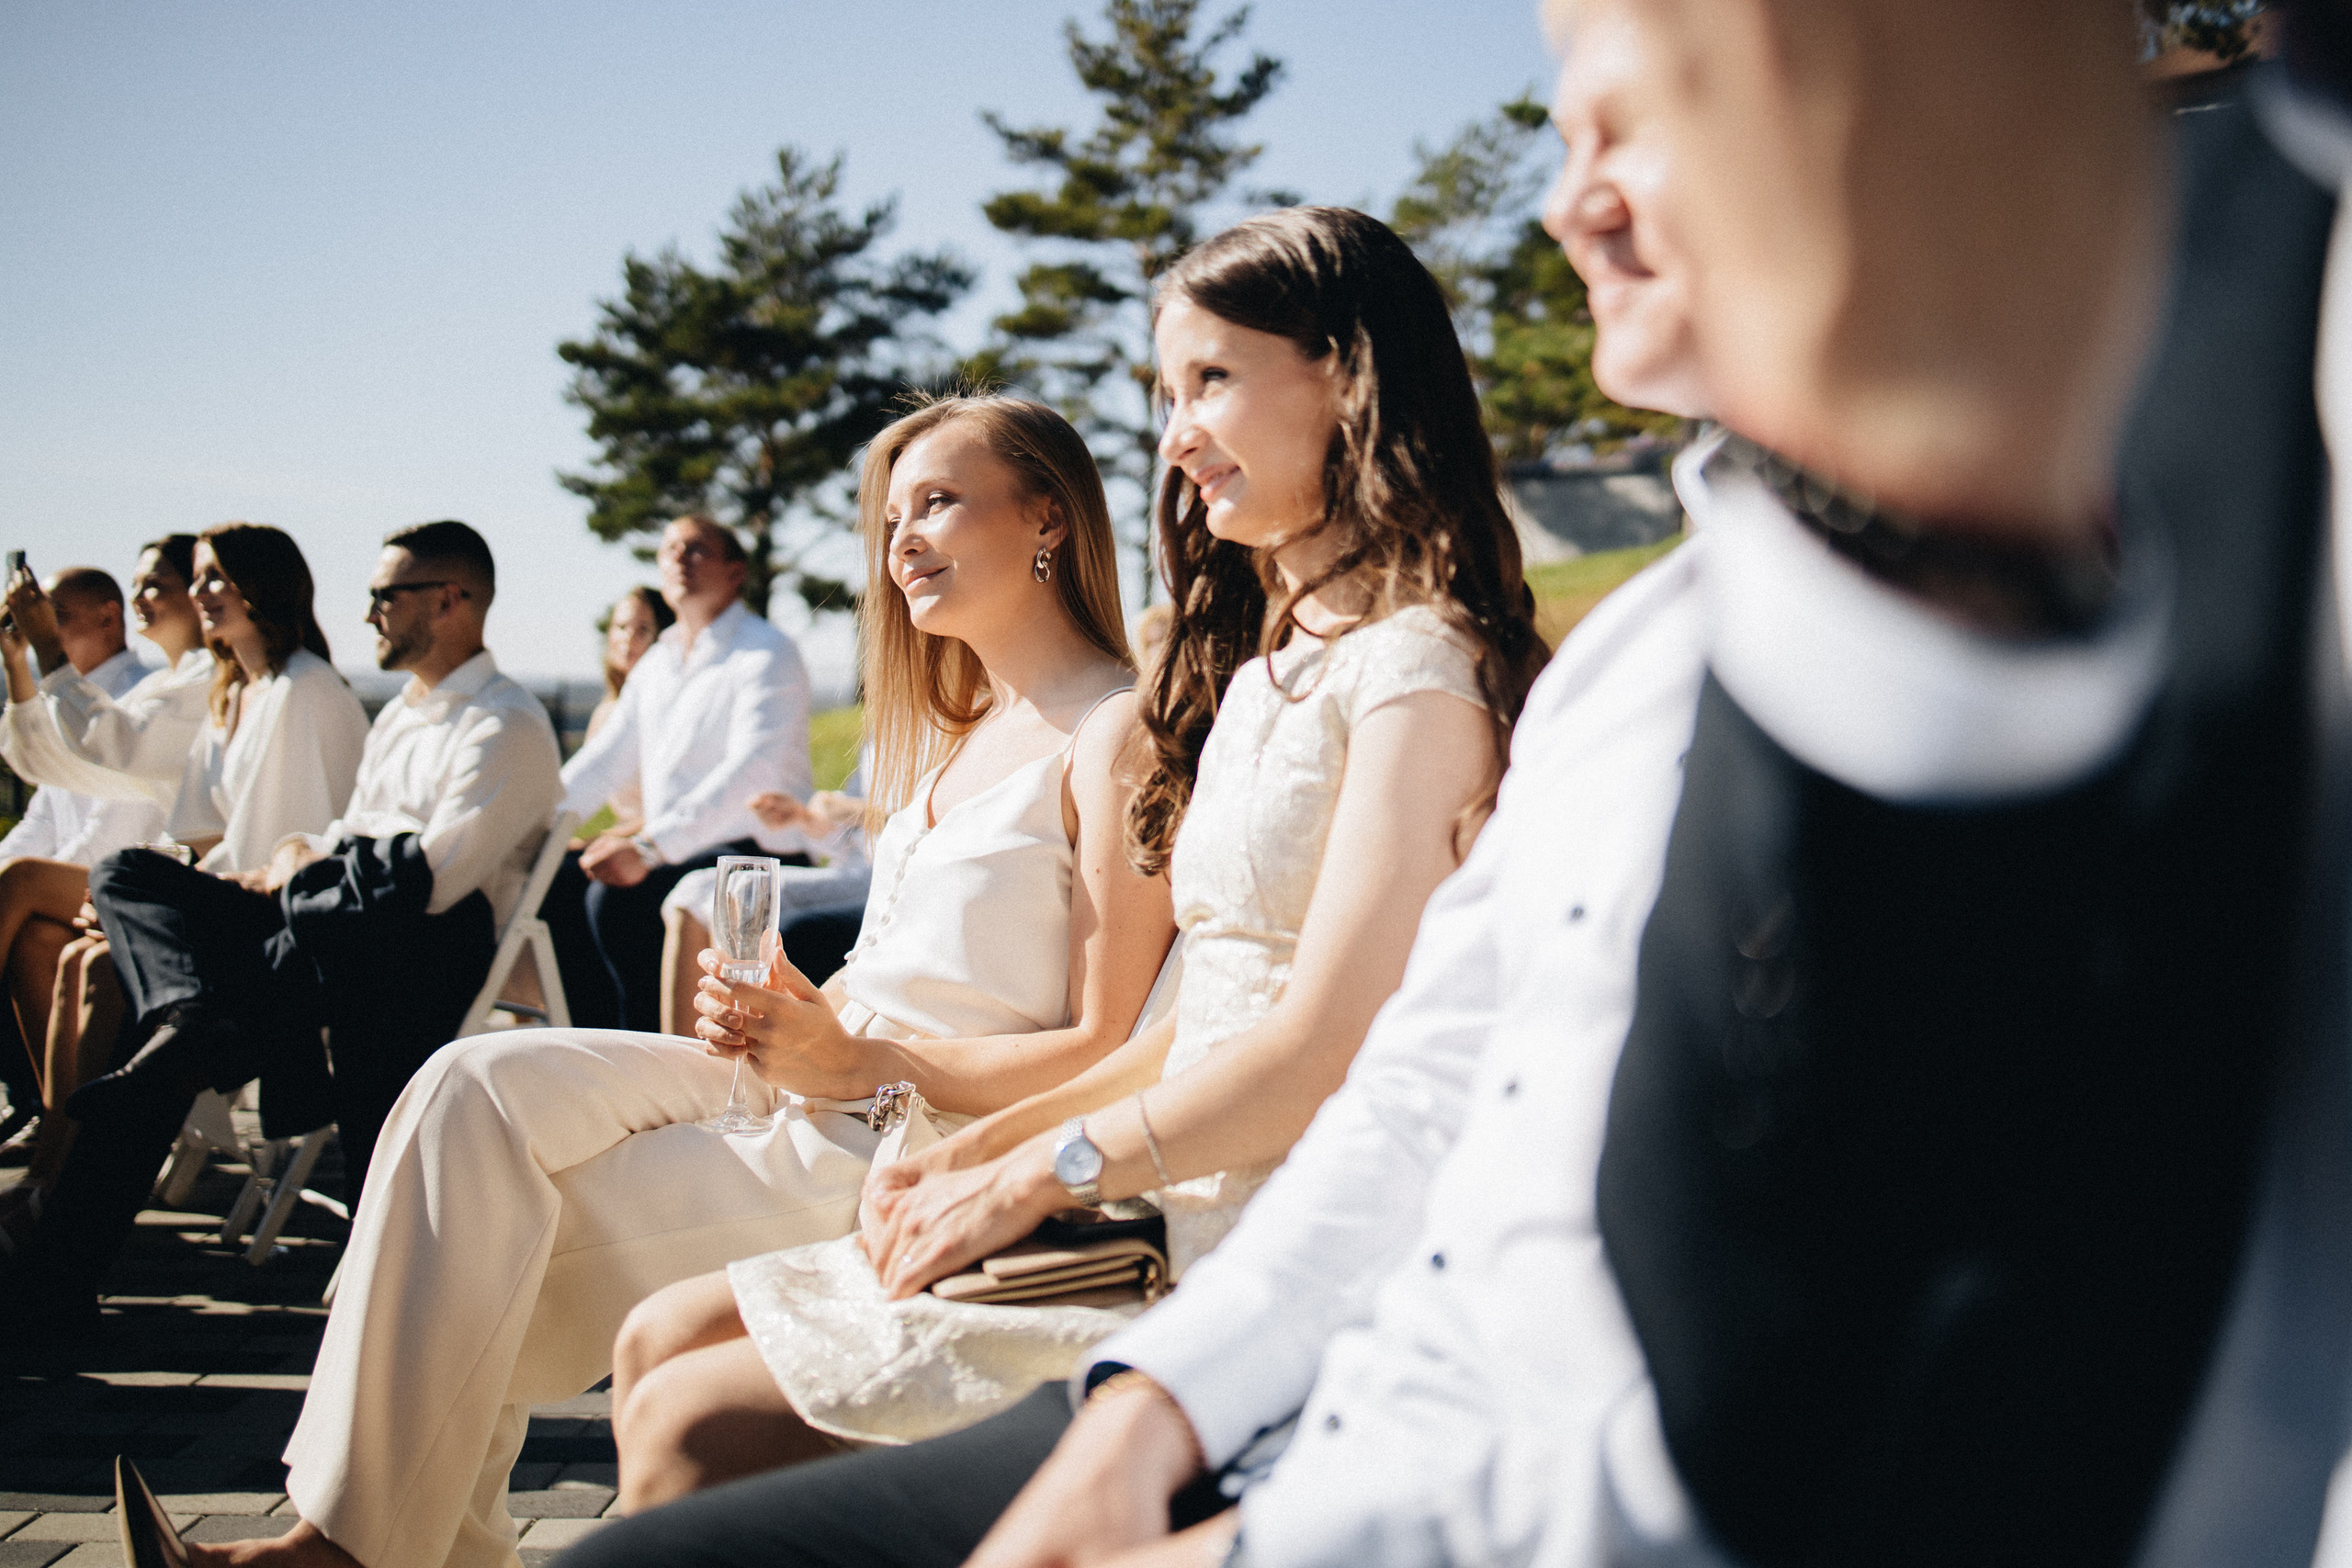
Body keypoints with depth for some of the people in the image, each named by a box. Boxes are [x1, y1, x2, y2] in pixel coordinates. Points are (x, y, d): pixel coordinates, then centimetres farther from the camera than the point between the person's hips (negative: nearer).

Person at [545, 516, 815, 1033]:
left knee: (618, 896, -29)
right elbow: (605, 760, 22)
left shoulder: (767, 655, -8)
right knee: (554, 881, -8)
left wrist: (650, 846, -31)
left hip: (753, 852, -8)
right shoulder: (656, 664, 18)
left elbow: (750, 772, -22)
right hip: (671, 853, 8)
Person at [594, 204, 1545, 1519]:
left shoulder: (1417, 672, -12)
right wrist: (975, 1153, 5)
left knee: (691, 1429, -14)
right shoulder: (1272, 673, 19)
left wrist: (1036, 1175, -9)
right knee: (663, 1342, 5)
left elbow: (1320, 1057, -19)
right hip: (1160, 1213, 9)